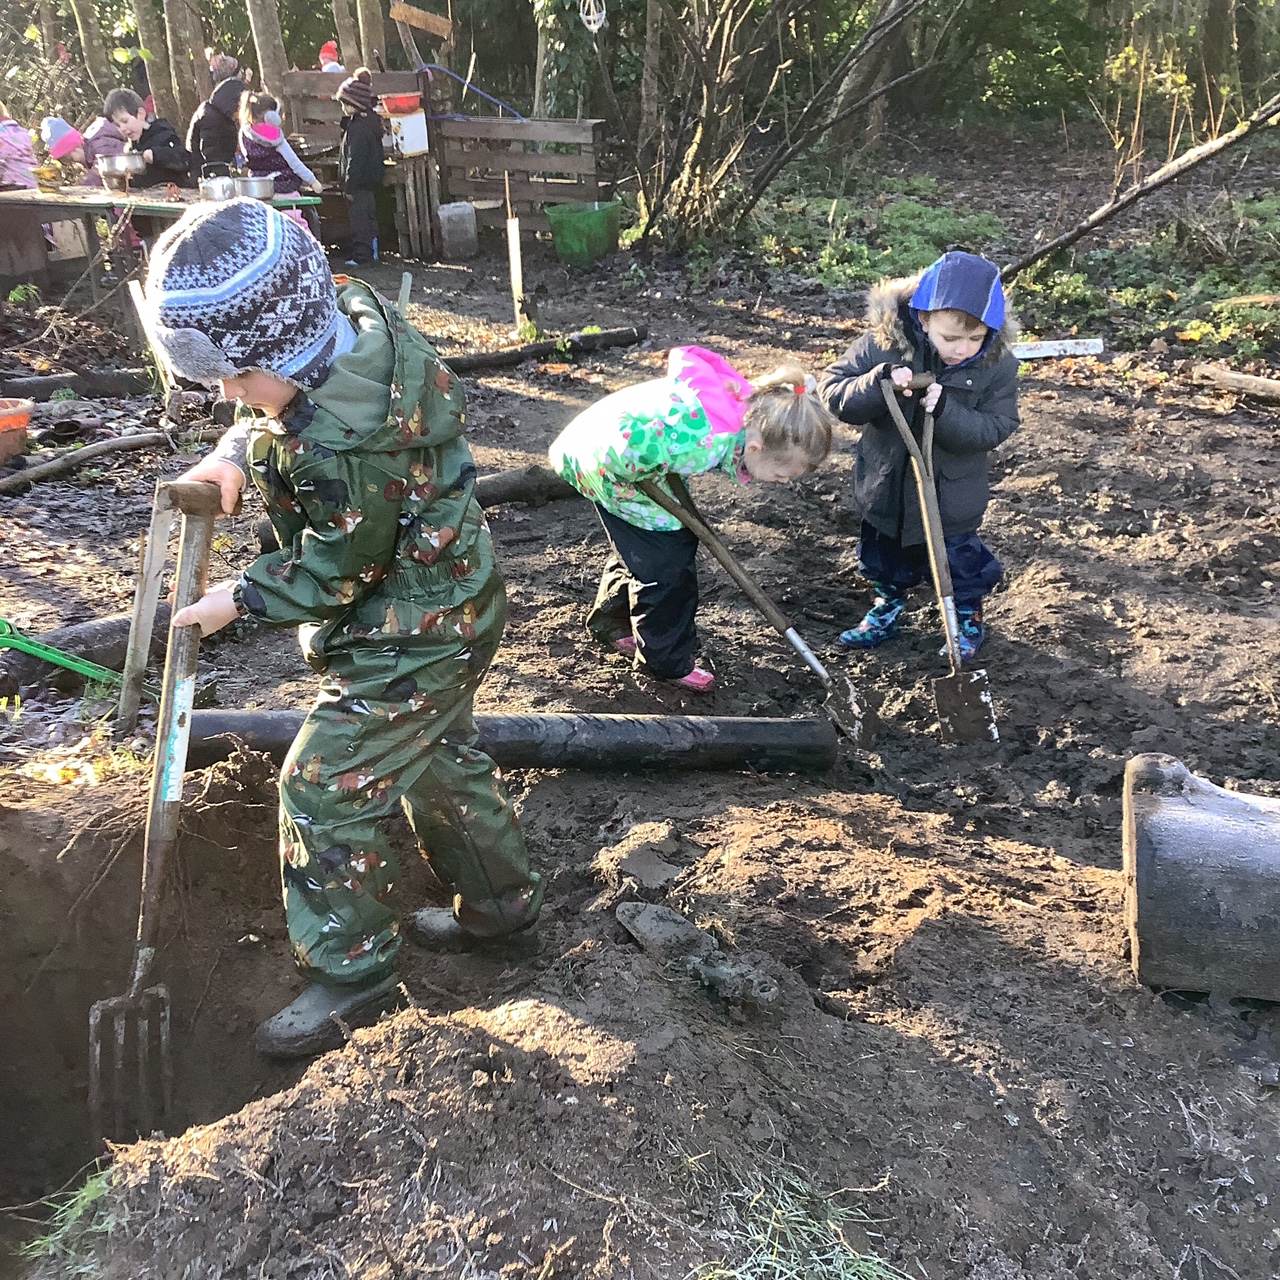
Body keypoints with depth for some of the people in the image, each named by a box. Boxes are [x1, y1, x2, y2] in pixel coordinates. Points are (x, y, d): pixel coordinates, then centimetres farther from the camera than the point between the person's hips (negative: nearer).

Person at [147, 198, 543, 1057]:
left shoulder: (346, 448, -35)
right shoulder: (354, 313, -8)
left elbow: (335, 574, -21)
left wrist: (240, 600, -7)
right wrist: (237, 451, -6)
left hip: (410, 636, -10)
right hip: (445, 606, 10)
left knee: (326, 790, 1)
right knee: (439, 758, 24)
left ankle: (351, 972, 18)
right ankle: (500, 905, 42)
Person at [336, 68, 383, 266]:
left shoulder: (357, 127, -22)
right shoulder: (371, 120, 7)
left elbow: (354, 160, -22)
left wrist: (349, 186, -19)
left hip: (359, 183, -10)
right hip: (370, 181, 10)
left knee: (359, 218, -4)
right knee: (369, 216, 17)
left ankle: (361, 255, -1)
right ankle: (372, 252, 26)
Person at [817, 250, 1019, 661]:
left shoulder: (997, 364, -17)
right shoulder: (882, 343, -20)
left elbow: (995, 428, -18)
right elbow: (832, 393, -20)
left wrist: (946, 411, -35)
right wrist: (879, 384, -39)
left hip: (952, 496, -1)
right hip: (886, 485, 2)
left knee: (959, 561, 16)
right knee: (883, 558, 23)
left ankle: (968, 616, 43)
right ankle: (887, 605, 50)